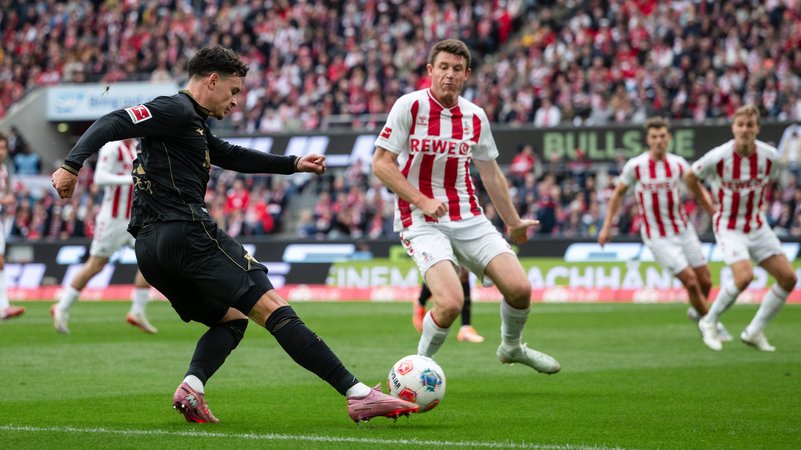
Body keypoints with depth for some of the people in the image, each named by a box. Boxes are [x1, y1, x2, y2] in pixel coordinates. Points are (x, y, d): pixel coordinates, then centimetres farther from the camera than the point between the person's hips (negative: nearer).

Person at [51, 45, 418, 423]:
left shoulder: (191, 123, 26)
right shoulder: (176, 111, -3)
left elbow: (232, 156, 37)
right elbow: (112, 124, -14)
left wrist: (293, 164, 34)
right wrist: (72, 165, -25)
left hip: (150, 251, 10)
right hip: (187, 232, -10)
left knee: (230, 319, 22)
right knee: (274, 309, -11)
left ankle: (192, 386, -6)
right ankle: (358, 395, -16)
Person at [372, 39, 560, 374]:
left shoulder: (475, 117, 6)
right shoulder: (410, 106, -8)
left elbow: (490, 173, 18)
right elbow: (381, 163, -8)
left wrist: (514, 222, 25)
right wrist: (423, 201, -18)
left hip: (468, 218, 5)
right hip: (421, 221, -5)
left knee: (519, 287, -8)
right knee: (450, 302, -25)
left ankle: (511, 346, 24)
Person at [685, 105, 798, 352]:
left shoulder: (770, 156, -9)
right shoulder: (718, 157, -20)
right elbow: (690, 177, -1)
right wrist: (709, 208, 3)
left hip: (757, 226, 5)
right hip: (729, 227, -5)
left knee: (788, 278, -5)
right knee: (744, 276, -27)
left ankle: (755, 331, 10)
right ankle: (709, 322, -3)